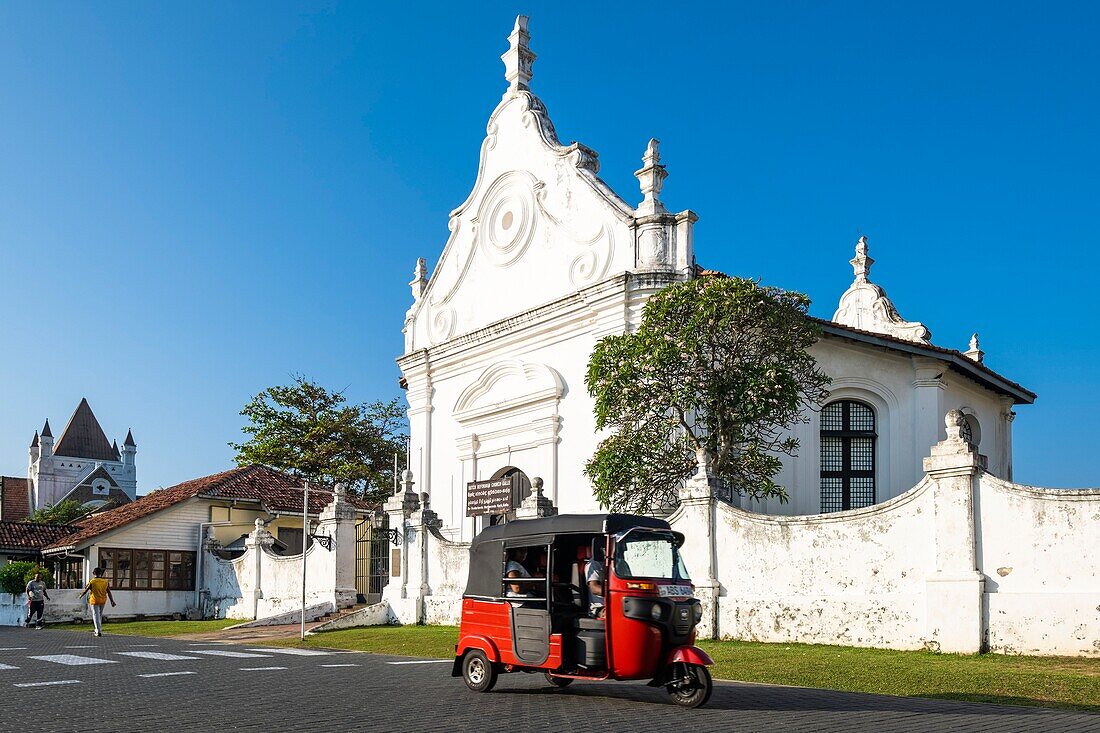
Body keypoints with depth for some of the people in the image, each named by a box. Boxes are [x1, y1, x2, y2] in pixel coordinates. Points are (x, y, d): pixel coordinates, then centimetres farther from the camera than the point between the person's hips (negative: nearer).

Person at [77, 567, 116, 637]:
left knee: (96, 616, -3)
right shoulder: (105, 581, 0)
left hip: (94, 601, -4)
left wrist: (80, 596, 15)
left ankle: (99, 631, -11)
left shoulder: (92, 581, -10)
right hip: (103, 601, 4)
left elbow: (86, 590, -3)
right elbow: (109, 592, -1)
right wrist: (112, 601, 0)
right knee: (100, 615, 19)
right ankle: (97, 630, 29)